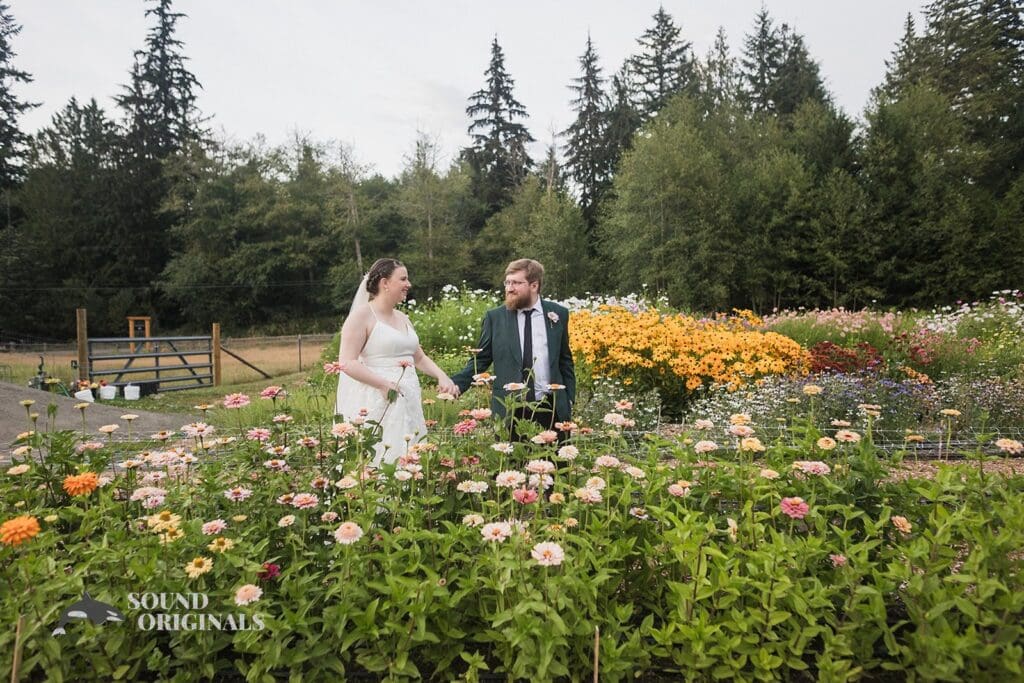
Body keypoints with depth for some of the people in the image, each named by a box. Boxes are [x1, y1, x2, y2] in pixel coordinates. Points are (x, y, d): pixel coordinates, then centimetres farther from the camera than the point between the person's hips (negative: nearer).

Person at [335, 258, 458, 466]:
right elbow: (347, 362, -14)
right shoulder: (362, 315, -6)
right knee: (377, 461, -9)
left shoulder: (402, 318, 16)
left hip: (407, 401, 7)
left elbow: (420, 358, 22)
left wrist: (442, 376, 5)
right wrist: (384, 384, -20)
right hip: (375, 402, -7)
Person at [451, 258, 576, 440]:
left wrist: (570, 399, 7)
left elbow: (565, 361, 11)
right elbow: (481, 359, 5)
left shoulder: (558, 314, 4)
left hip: (551, 408, 1)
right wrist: (456, 384, -9)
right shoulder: (494, 317, 2)